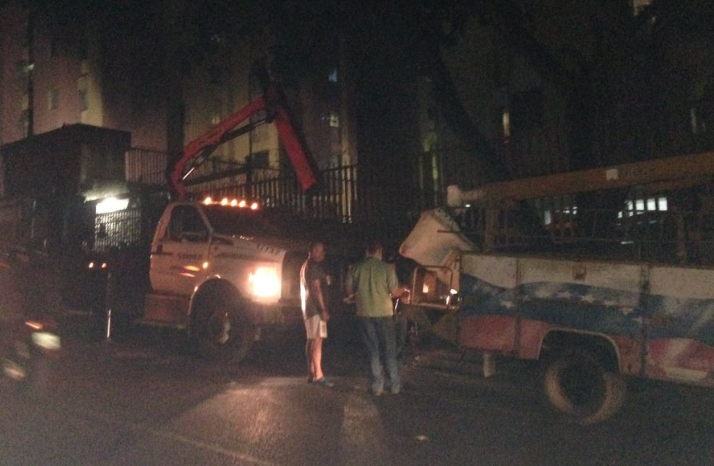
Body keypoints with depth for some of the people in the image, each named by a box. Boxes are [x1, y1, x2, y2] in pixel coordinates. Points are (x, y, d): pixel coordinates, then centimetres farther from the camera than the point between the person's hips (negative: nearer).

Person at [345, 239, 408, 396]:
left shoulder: (356, 268, -2)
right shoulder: (387, 267, -7)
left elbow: (349, 290, 5)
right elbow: (395, 292, -7)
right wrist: (403, 289, 15)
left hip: (365, 314, 2)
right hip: (384, 313, -1)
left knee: (373, 351, 10)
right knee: (389, 350, 10)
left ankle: (376, 386, 10)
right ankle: (394, 385, 14)